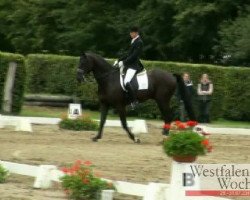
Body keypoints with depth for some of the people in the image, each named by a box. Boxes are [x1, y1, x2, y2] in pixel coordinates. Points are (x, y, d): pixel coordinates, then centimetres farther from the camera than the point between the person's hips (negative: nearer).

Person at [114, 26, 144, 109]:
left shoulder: (139, 42, -12)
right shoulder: (134, 41, 18)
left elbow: (134, 56, -19)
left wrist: (123, 62, -19)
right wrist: (119, 60, 13)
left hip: (134, 65, -11)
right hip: (129, 64, 11)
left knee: (126, 82, -29)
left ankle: (134, 101, -22)